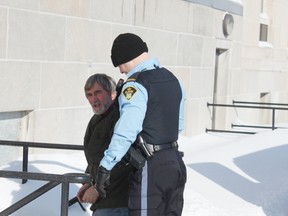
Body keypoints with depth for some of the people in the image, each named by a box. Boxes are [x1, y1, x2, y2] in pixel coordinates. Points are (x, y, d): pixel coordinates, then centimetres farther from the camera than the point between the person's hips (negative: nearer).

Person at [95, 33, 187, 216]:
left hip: (150, 167, -8)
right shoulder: (173, 79, 12)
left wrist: (105, 167, -23)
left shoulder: (136, 85, -15)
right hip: (176, 162, 9)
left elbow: (126, 132, -24)